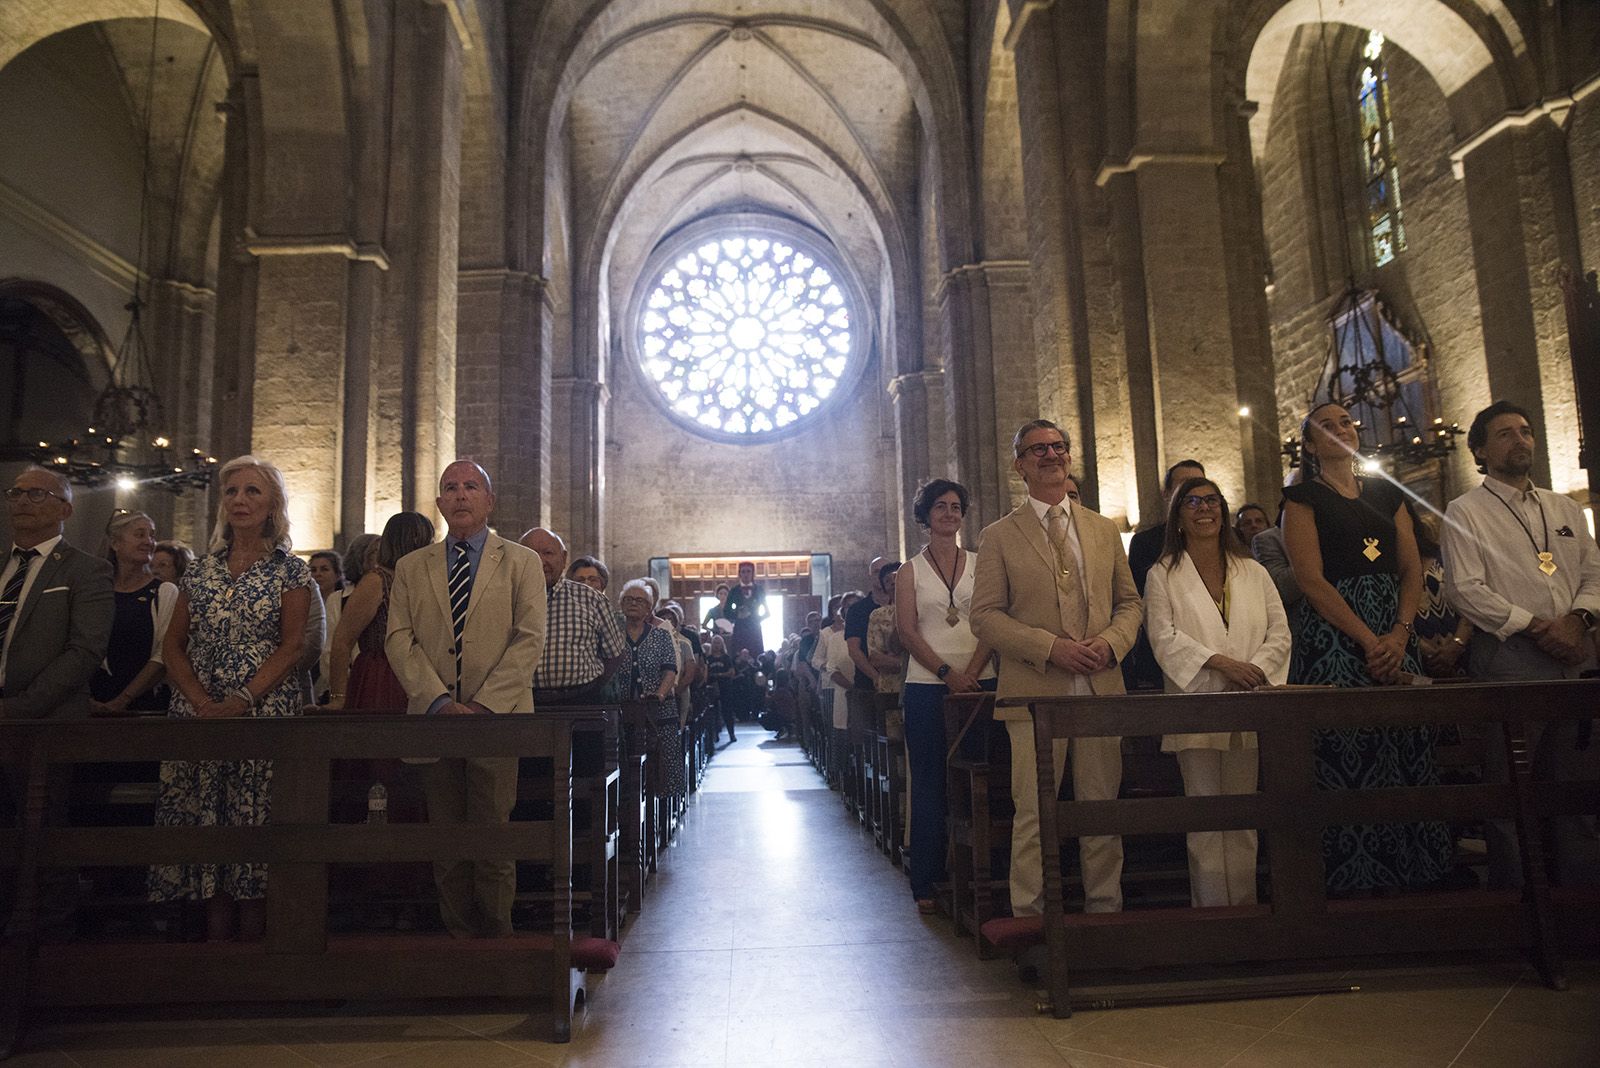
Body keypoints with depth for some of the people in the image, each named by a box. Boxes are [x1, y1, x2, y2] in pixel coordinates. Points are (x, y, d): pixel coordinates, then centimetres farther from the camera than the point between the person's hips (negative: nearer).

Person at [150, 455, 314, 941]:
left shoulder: (290, 571, 1)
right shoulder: (202, 569, 13)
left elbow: (292, 646, -6)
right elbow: (174, 645, 10)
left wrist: (240, 702, -17)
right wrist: (200, 700, -7)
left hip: (265, 713, -4)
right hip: (199, 715, 4)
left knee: (255, 824, -3)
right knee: (206, 825, 5)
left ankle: (252, 938, 9)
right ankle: (216, 936, 17)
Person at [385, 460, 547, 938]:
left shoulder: (521, 562, 6)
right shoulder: (411, 567, 13)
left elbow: (530, 639, -3)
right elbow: (399, 640, 5)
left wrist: (482, 705, -12)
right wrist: (440, 702, -9)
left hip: (496, 719, -2)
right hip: (433, 719, 3)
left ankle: (496, 941, 13)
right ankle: (458, 938, 20)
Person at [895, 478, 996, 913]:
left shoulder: (980, 564, 10)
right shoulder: (910, 571, 7)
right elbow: (907, 632, -1)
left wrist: (971, 672, -12)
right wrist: (947, 673, -12)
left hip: (979, 683, 1)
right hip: (927, 687, -1)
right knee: (930, 784, 2)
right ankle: (927, 881, 8)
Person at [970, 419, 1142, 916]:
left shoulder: (1105, 530, 15)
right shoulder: (999, 536, 2)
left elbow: (1129, 601, 16)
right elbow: (985, 616, -3)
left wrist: (1112, 641, -5)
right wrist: (1050, 647, -15)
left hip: (1101, 689, 4)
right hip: (1035, 693, -3)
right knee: (1032, 816, 0)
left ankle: (1105, 912, 25)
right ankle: (1029, 918, 14)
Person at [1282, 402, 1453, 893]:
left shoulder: (1387, 493, 17)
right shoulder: (1303, 497, 2)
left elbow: (1412, 570, 9)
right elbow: (1311, 579, -8)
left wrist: (1399, 634, -7)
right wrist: (1368, 640, -14)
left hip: (1395, 638, 5)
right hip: (1333, 640, -4)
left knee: (1405, 753, 3)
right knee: (1346, 753, -5)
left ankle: (1412, 873, 14)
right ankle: (1351, 880, 3)